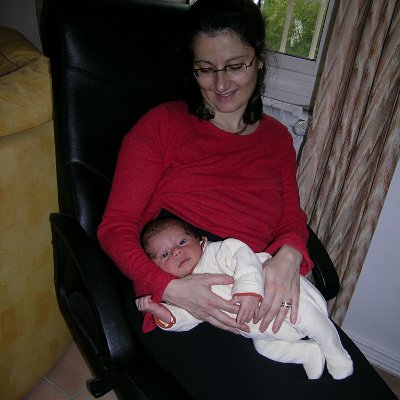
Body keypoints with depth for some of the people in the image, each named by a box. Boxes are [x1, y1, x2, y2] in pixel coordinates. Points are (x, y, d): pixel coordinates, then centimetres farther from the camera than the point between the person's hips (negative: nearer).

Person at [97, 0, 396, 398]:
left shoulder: (277, 138, 16)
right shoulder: (160, 126, 2)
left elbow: (292, 218, 14)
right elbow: (115, 226, -1)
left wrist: (289, 255, -11)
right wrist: (169, 287, -19)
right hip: (175, 304, -3)